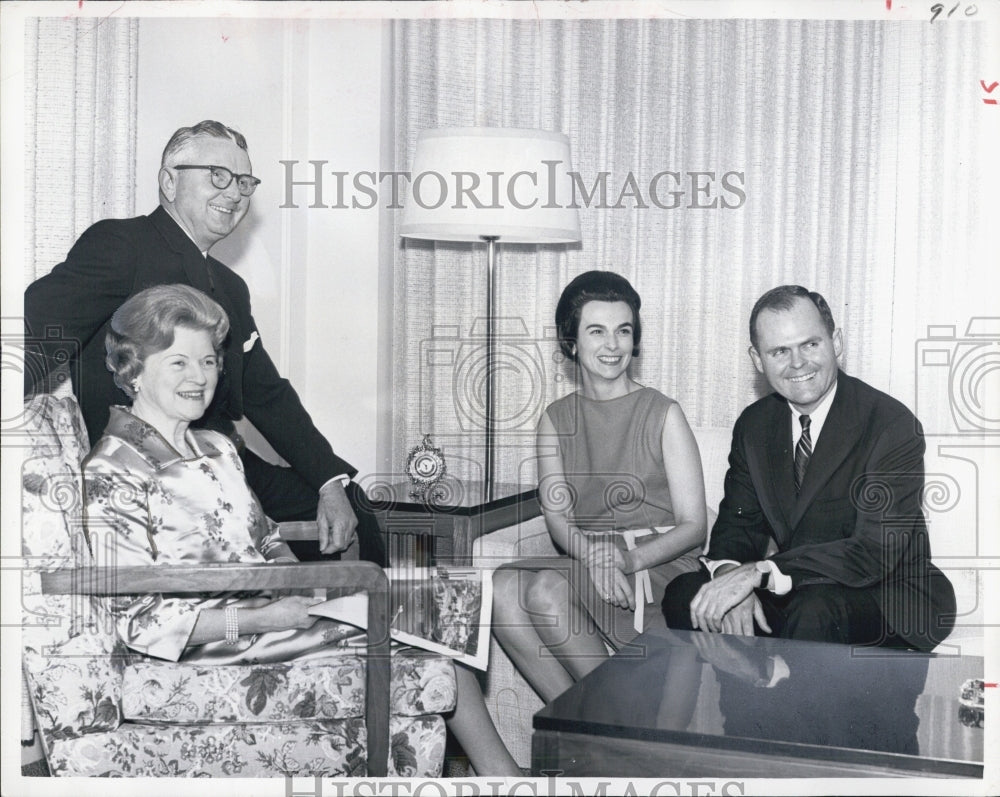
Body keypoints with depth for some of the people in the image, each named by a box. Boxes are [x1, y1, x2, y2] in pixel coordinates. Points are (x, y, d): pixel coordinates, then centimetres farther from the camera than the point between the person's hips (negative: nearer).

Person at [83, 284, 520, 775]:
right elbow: (141, 622, -17)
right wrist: (263, 618, -20)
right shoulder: (111, 475, -13)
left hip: (272, 608, 8)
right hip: (218, 648, -8)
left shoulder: (216, 448, 13)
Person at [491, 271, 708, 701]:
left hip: (660, 565, -4)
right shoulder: (555, 419, 12)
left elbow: (693, 526, -3)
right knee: (501, 586, -25)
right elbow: (557, 516, 2)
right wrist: (593, 555, -21)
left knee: (547, 589, -29)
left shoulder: (663, 414, 0)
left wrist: (629, 560, -20)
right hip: (583, 563, 4)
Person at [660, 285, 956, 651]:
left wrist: (758, 573, -34)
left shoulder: (893, 426, -17)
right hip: (786, 592, 5)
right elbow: (736, 521, 3)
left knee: (814, 612, -36)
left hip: (886, 598, -5)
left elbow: (876, 551, -25)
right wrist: (730, 574, -23)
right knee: (683, 594, -15)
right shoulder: (754, 425, 3)